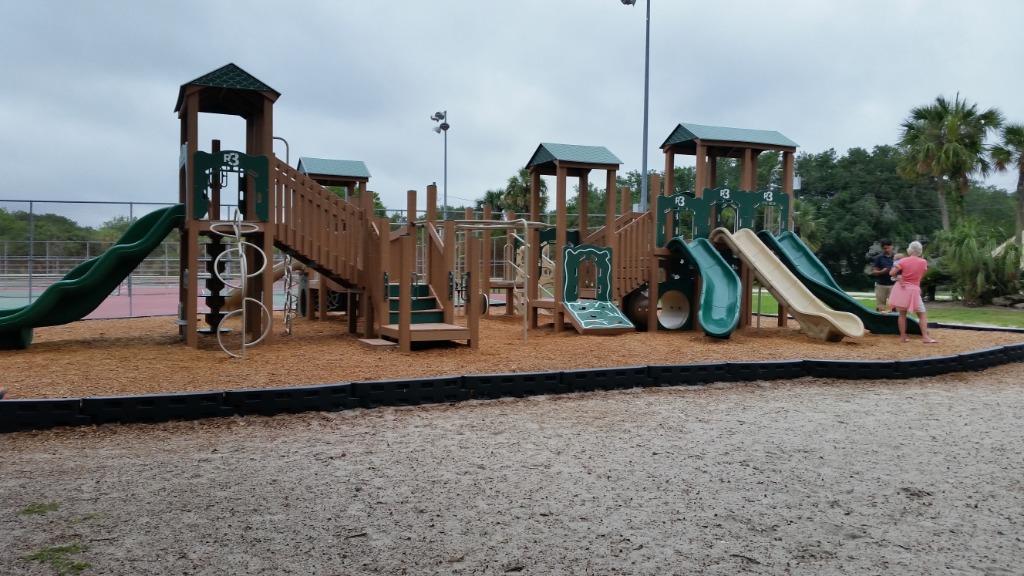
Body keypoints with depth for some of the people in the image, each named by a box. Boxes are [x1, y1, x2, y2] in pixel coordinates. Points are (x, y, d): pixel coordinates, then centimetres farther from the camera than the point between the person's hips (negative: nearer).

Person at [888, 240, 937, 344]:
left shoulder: (903, 261, -5)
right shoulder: (923, 262, -3)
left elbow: (891, 273, -6)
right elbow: (921, 276, 9)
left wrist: (896, 267, 15)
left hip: (901, 288, 2)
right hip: (913, 290, -2)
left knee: (902, 314, 9)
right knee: (922, 315, 3)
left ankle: (903, 337, 9)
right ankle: (925, 337, -9)